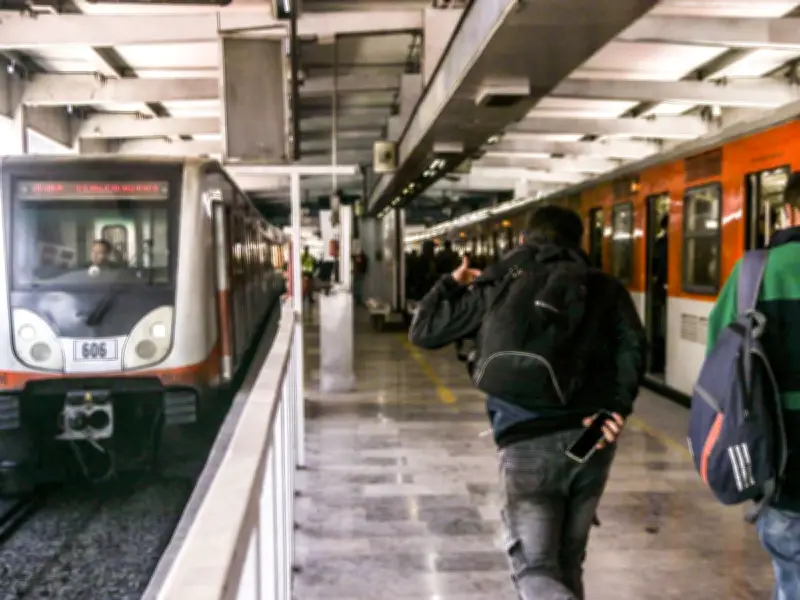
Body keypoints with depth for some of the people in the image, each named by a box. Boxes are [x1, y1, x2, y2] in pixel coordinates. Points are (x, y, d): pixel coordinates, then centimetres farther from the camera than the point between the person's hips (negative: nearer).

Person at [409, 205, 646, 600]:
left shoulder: (500, 287, 11)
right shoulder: (602, 286, 13)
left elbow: (423, 332, 15)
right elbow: (633, 346, -5)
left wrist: (451, 284, 30)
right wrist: (617, 408, -7)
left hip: (528, 443, -2)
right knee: (567, 561, 19)